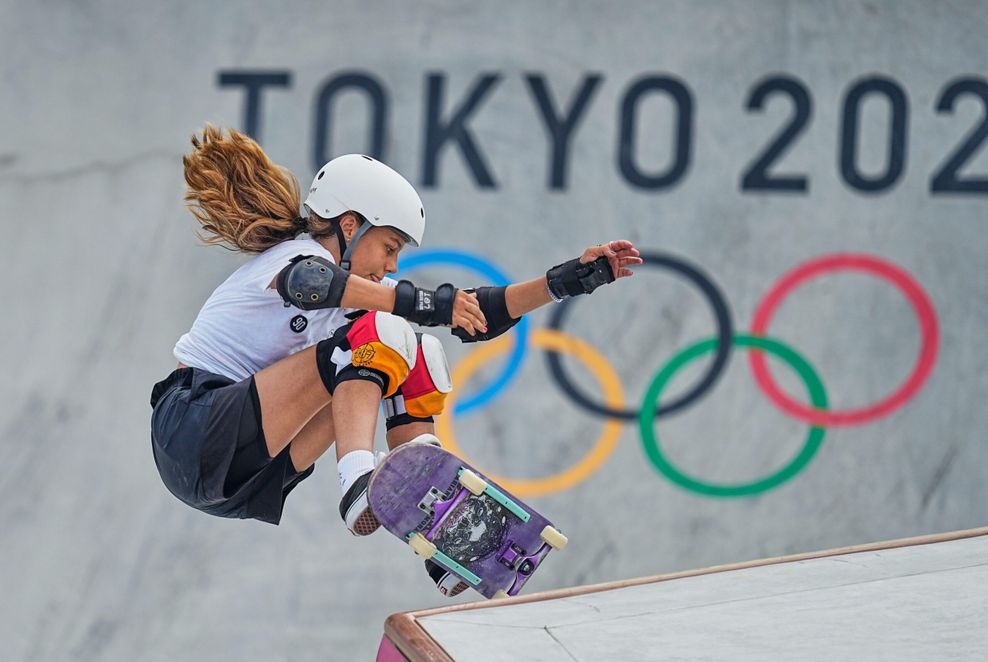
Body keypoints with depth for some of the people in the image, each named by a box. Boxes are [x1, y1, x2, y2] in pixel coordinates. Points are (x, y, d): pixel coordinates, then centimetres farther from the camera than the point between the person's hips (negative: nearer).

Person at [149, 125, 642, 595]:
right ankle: (359, 486, -43)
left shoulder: (360, 285, 17)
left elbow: (471, 316, 15)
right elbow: (307, 284, -36)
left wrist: (567, 281, 8)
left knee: (415, 362, 4)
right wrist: (424, 304, -35)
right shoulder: (298, 254, -8)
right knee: (377, 335, -20)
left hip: (250, 480, 9)